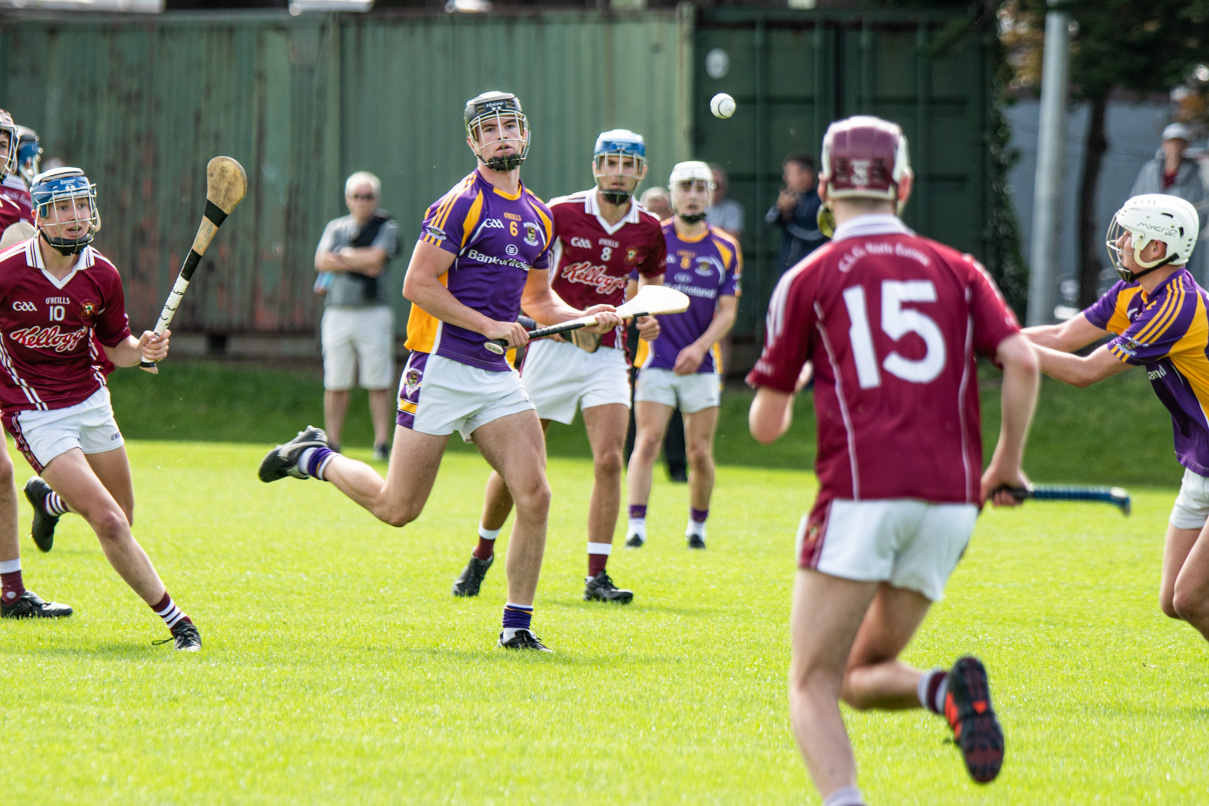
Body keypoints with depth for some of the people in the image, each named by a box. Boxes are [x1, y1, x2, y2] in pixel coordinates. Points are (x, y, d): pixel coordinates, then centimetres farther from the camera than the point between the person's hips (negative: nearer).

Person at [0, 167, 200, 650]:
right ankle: (174, 619, -6)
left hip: (89, 401, 5)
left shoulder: (102, 276, -5)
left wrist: (142, 350, -12)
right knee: (109, 522, -17)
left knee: (120, 520, 14)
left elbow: (116, 346, 8)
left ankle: (49, 497, 46)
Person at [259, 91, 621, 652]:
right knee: (397, 509, -1)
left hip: (497, 376, 6)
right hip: (442, 368, -6)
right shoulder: (461, 204, -9)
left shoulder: (538, 217, 14)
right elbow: (417, 284, -13)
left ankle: (517, 625, 0)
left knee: (534, 496, -10)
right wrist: (489, 325, -17)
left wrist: (582, 317, 9)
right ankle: (313, 458, 26)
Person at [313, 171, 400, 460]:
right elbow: (321, 261, 0)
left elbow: (376, 257, -12)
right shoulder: (336, 227, 15)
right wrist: (360, 264, -9)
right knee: (335, 383, 2)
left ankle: (382, 443, -5)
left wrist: (342, 255, 1)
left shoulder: (387, 227, 4)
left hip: (373, 314, -3)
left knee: (379, 383, -6)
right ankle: (332, 444, 8)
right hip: (337, 313, 3)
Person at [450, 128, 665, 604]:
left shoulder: (648, 231, 2)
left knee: (609, 459, -13)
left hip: (606, 355, 2)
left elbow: (653, 282, 21)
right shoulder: (562, 214, -7)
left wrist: (649, 318, 1)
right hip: (552, 347, -2)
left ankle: (596, 576, -7)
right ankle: (482, 555, 24)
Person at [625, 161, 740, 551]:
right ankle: (636, 525, -13)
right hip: (656, 360, -1)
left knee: (700, 453, 1)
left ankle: (697, 526, 18)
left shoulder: (725, 249, 5)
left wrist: (700, 347, -12)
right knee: (647, 442, -12)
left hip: (701, 365, 1)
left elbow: (727, 311, 2)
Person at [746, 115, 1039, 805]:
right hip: (951, 501, 4)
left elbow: (766, 425, 12)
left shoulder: (808, 280, 9)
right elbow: (1022, 361, -1)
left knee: (813, 686, -1)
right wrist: (1006, 466, 12)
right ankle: (951, 689, -15)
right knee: (863, 677, 18)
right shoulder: (956, 270, 16)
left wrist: (785, 386, 35)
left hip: (860, 495, -4)